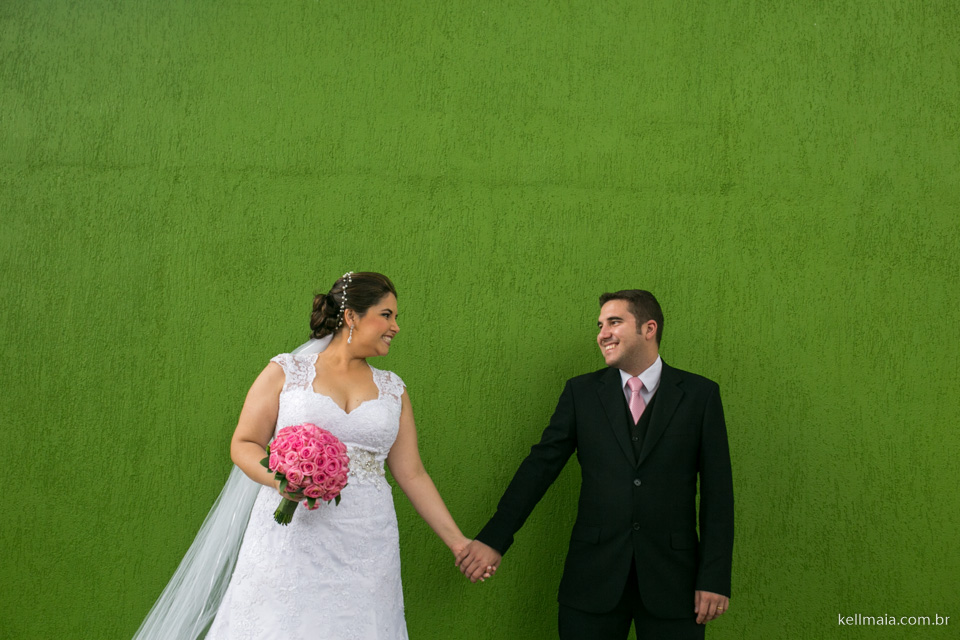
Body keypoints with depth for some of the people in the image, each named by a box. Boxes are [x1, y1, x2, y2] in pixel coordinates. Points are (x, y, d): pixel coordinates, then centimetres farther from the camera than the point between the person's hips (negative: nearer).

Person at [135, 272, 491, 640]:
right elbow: (244, 444, 3)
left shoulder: (392, 390, 12)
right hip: (292, 538, -2)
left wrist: (456, 541, 8)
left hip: (364, 550, 3)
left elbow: (411, 474, 12)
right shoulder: (285, 372, 3)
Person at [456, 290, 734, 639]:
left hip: (671, 578, -1)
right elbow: (541, 465, 1)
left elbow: (717, 491, -1)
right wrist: (494, 538, -8)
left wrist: (715, 578, -5)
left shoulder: (700, 395, 1)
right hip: (593, 579, 1)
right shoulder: (581, 392, 5)